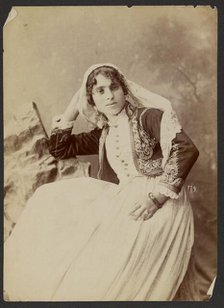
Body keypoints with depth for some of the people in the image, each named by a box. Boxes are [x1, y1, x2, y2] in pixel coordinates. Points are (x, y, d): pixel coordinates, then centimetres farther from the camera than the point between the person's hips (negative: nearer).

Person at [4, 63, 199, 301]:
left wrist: (156, 195, -25)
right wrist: (73, 109, 17)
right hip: (123, 200, 6)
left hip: (160, 201, -5)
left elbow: (187, 150, -13)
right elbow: (59, 149, 25)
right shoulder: (103, 134, 18)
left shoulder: (148, 116, 1)